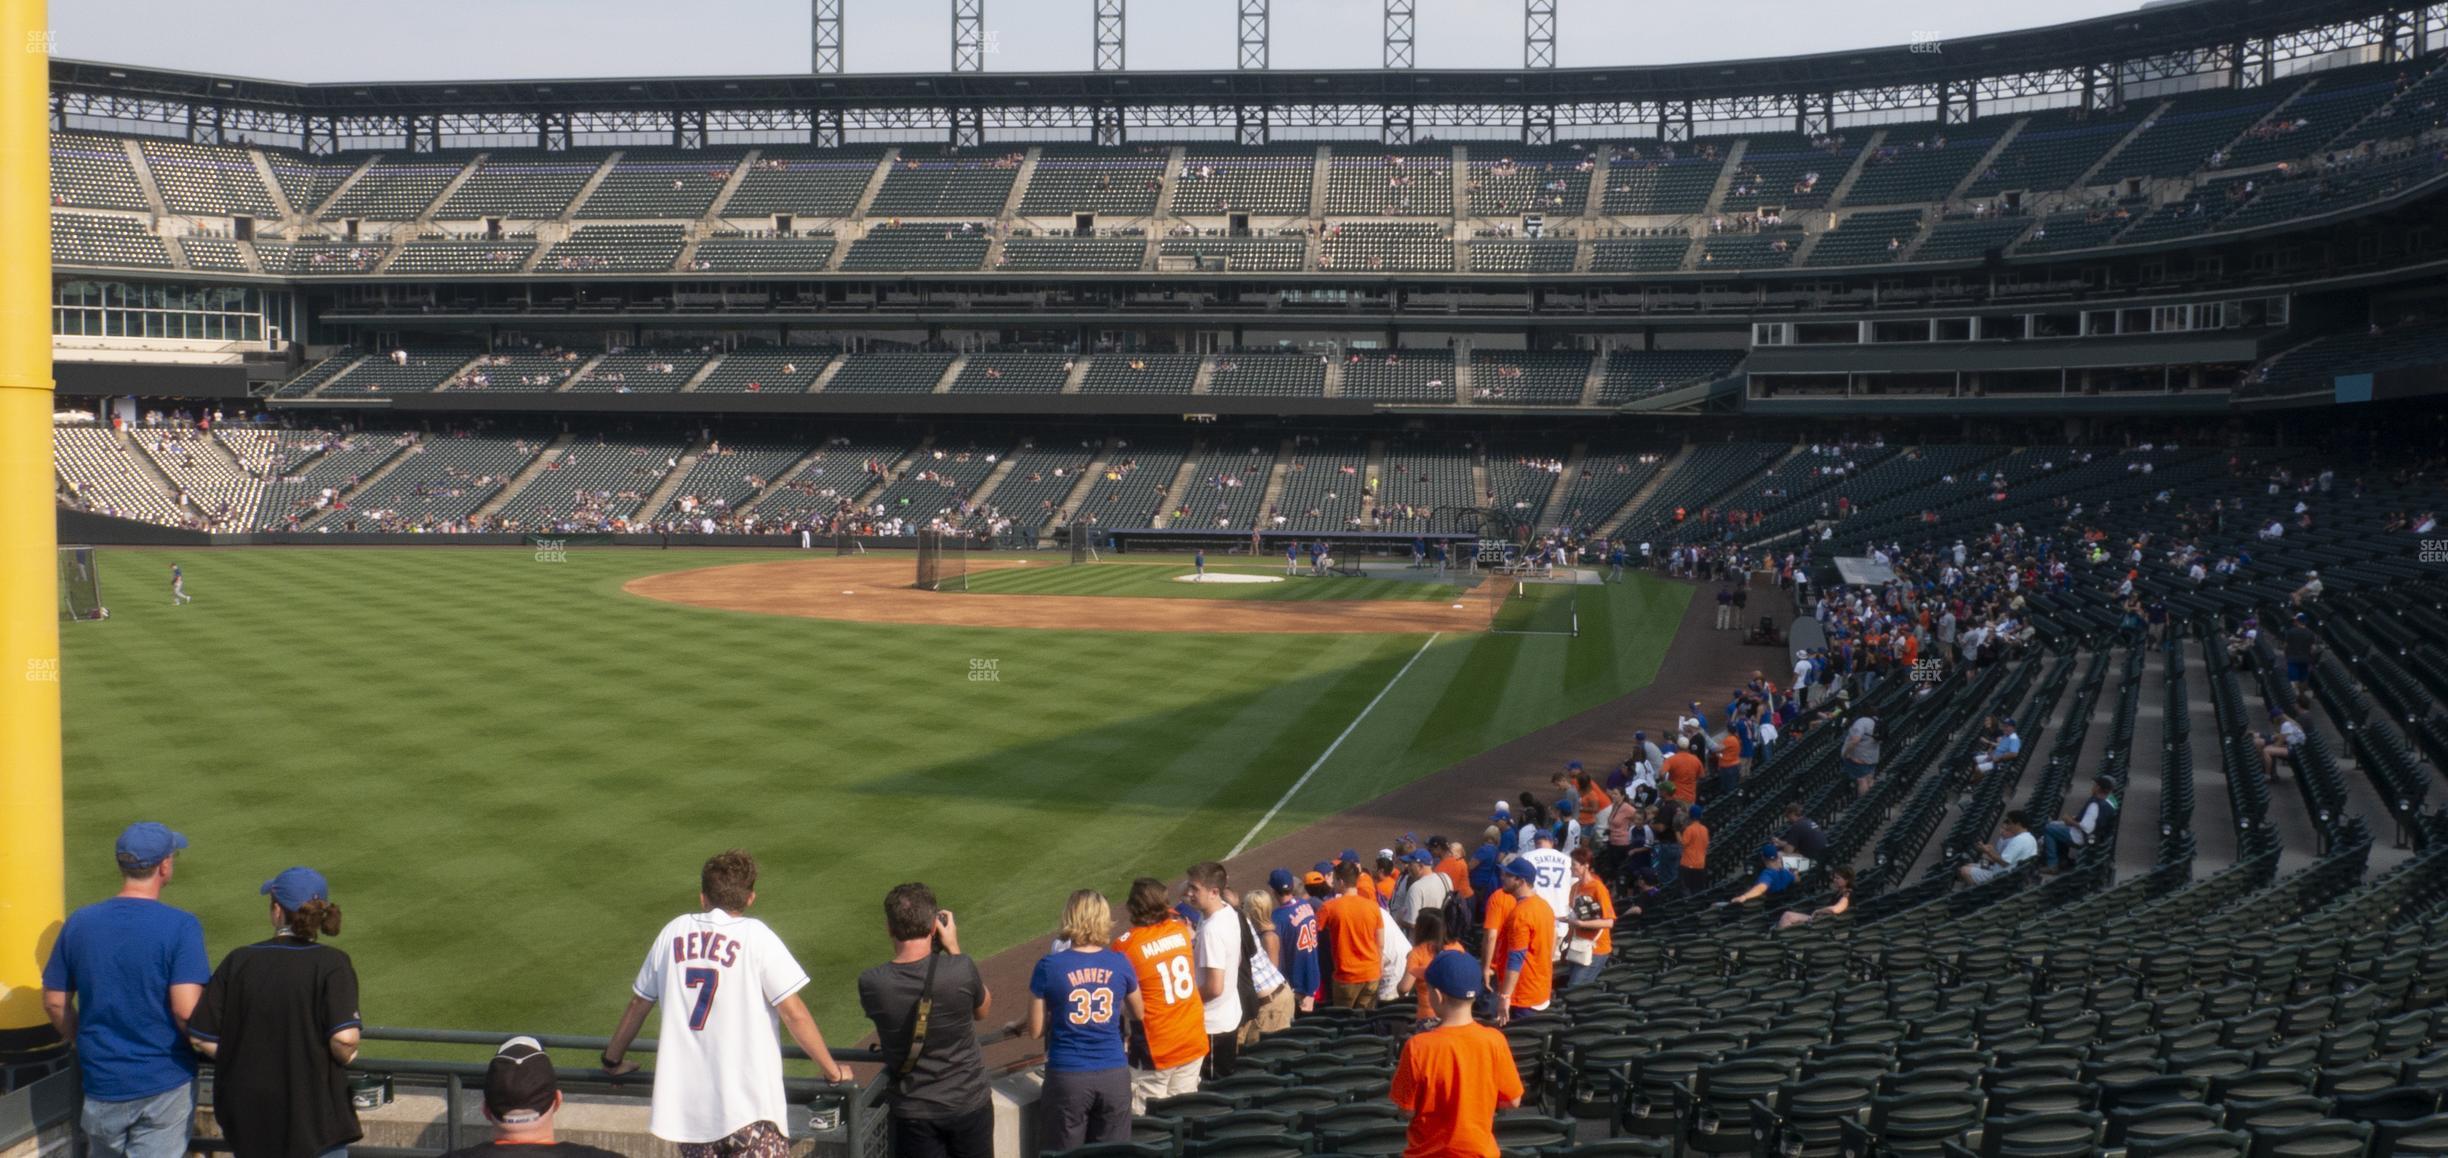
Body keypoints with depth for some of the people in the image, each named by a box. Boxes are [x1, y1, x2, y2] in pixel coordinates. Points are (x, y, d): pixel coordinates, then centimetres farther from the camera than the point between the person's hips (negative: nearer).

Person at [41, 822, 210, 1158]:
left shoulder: (79, 923, 0)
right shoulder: (180, 926, -15)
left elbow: (55, 1003, 7)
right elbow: (186, 1010, -21)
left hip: (101, 1079, 4)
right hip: (165, 1082, -4)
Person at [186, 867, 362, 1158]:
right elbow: (344, 1038, -24)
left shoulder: (239, 961, -2)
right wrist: (345, 1058, -2)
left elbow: (201, 1037, -3)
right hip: (316, 1115, -3)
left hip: (248, 1117, 4)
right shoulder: (331, 964, -12)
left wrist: (247, 1060, 12)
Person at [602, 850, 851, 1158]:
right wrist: (833, 1070, 2)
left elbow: (638, 1004, 18)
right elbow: (794, 1014, -8)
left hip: (685, 1103, 5)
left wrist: (612, 1060, 32)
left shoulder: (675, 932, 8)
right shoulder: (756, 937, -5)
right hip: (749, 1102, -4)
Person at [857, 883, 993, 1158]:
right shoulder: (961, 970, -21)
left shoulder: (871, 984, -18)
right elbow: (982, 1009, 1)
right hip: (968, 1102, 0)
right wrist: (953, 948, 1)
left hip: (913, 1112, 0)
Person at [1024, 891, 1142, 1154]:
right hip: (1114, 1076, 2)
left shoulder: (1049, 966, -8)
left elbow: (1035, 1030, -2)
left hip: (1068, 1077, -2)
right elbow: (1138, 1014, 16)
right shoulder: (1120, 964, -1)